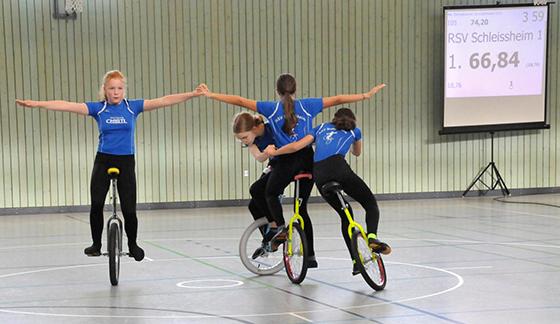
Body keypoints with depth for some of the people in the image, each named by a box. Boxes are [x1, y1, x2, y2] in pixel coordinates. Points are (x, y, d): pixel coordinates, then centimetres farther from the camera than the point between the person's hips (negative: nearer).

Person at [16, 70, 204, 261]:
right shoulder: (98, 108, 1)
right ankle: (96, 244, 9)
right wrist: (36, 104, -17)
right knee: (96, 205, -11)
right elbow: (67, 106, -8)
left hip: (126, 162, 0)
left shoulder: (132, 107, 1)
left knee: (129, 210, -2)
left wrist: (192, 95, -14)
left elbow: (163, 101, -6)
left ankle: (132, 244, 23)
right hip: (103, 161, 0)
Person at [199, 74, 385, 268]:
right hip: (308, 159, 3)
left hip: (286, 159, -3)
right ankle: (310, 255, 12)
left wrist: (211, 95, 13)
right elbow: (337, 100, 8)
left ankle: (280, 226, -5)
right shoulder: (307, 106, 7)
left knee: (271, 194, 24)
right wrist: (366, 95, 15)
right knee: (302, 207, 13)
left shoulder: (271, 108, 4)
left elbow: (240, 101, 6)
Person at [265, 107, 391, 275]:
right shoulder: (354, 131, 28)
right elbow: (357, 153, 49)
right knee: (371, 203, 12)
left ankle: (357, 261, 12)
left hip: (319, 174, 3)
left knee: (345, 214, 18)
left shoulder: (321, 127, 31)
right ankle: (372, 236, -17)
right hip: (339, 168, -3)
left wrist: (274, 152, 33)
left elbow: (296, 146, 18)